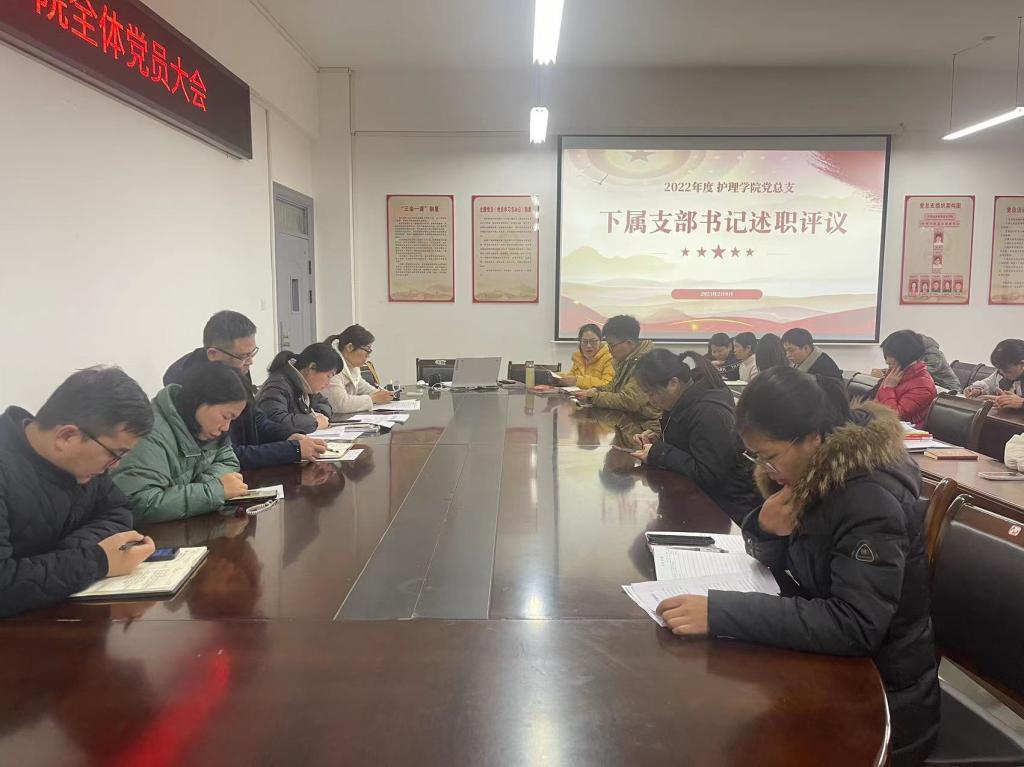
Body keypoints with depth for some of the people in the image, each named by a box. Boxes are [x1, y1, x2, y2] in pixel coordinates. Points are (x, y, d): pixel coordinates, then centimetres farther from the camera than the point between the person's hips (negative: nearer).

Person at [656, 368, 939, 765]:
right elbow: (777, 561, 8)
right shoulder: (815, 470, -2)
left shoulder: (871, 498, -27)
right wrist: (765, 530, -17)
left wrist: (721, 612, -38)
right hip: (827, 663, 7)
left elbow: (855, 626, -33)